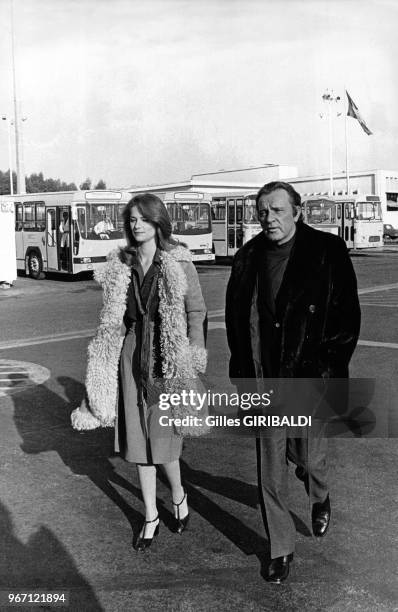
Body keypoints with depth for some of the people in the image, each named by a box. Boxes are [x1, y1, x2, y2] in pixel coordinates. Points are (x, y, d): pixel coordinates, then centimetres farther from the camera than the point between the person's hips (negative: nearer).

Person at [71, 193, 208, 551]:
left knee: (162, 440, -1)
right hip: (133, 356, 4)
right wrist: (105, 363, 6)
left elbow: (197, 312, -5)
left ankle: (179, 496, 30)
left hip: (169, 357, -4)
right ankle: (151, 516, 25)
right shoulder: (121, 266, 6)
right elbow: (114, 319, 9)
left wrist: (194, 364, -9)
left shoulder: (180, 263, -6)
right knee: (139, 440, 10)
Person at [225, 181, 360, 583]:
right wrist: (241, 376, 7)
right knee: (269, 469, 8)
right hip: (264, 384, 3)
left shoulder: (328, 253, -6)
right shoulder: (247, 260, 4)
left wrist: (328, 367, -11)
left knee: (309, 458, 11)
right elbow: (235, 321, 11)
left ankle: (320, 498, 48)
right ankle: (281, 550, 26)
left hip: (310, 383, -2)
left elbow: (347, 317, -5)